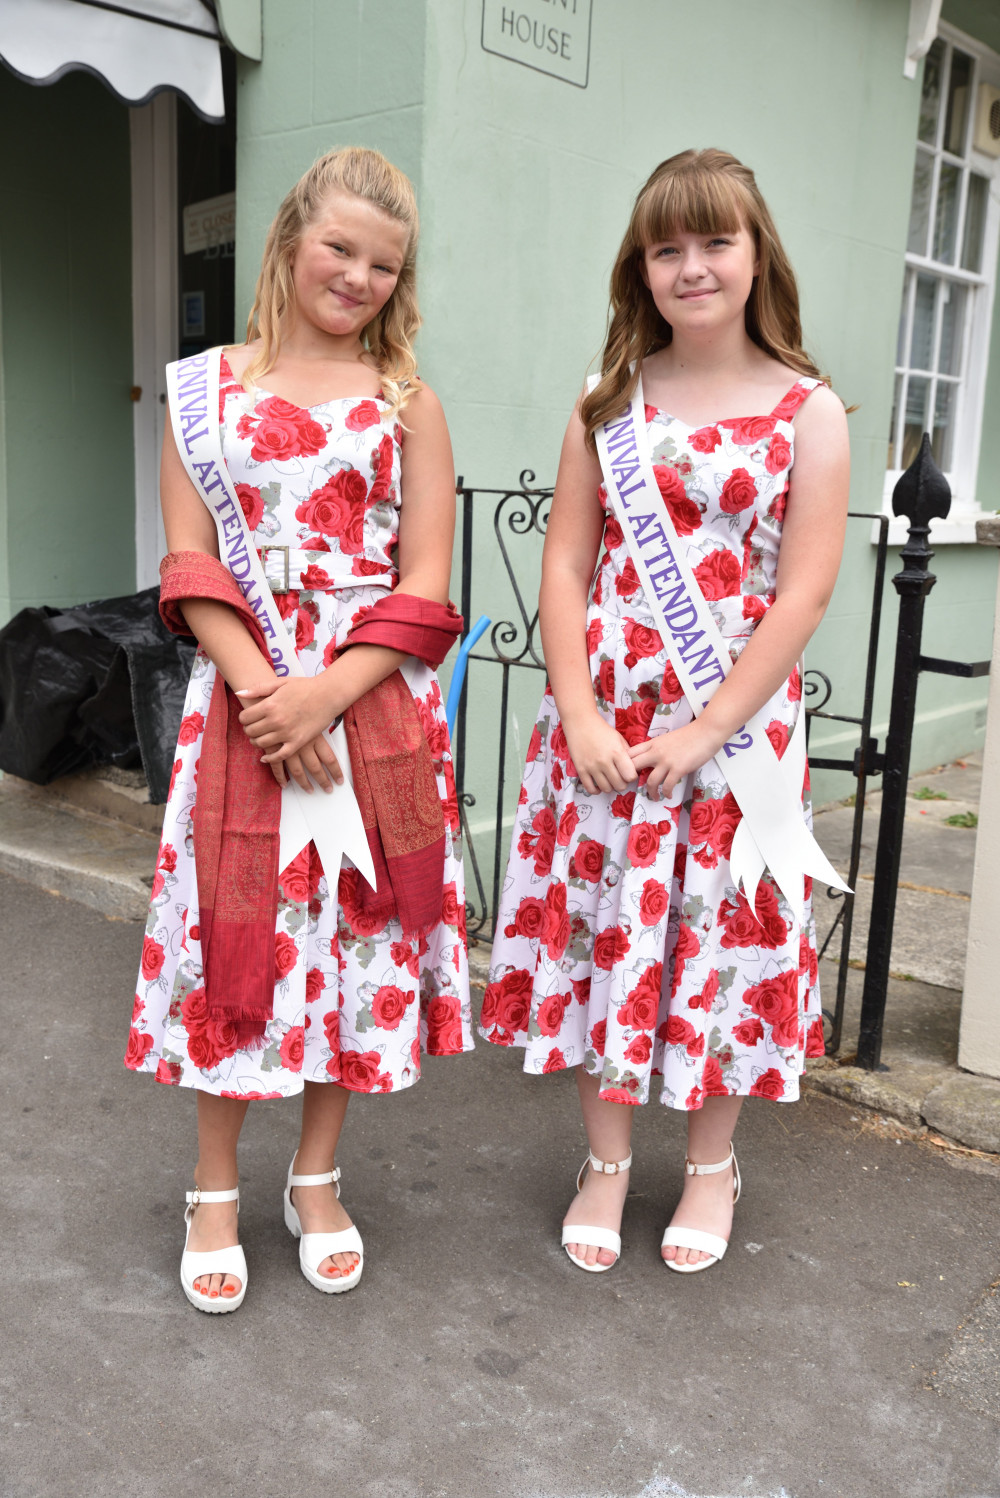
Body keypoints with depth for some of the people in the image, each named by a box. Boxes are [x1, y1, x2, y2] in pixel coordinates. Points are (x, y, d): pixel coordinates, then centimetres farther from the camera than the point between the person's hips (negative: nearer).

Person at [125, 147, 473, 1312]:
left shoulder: (407, 404, 5)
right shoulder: (210, 387, 6)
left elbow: (423, 589, -2)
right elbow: (191, 569, 0)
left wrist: (324, 694, -14)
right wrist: (263, 689, -14)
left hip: (373, 704, 1)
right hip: (243, 698, 0)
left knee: (355, 932, 7)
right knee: (231, 934, 5)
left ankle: (317, 1179, 28)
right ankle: (215, 1191, 25)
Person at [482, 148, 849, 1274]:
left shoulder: (807, 411, -1)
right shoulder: (608, 400, 6)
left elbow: (803, 590, -7)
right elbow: (565, 565, 1)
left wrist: (706, 729, -14)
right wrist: (581, 716, -10)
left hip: (734, 720, -2)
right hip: (601, 721, 2)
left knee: (724, 928, 8)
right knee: (598, 923, 8)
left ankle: (712, 1165, 31)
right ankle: (605, 1161, 28)